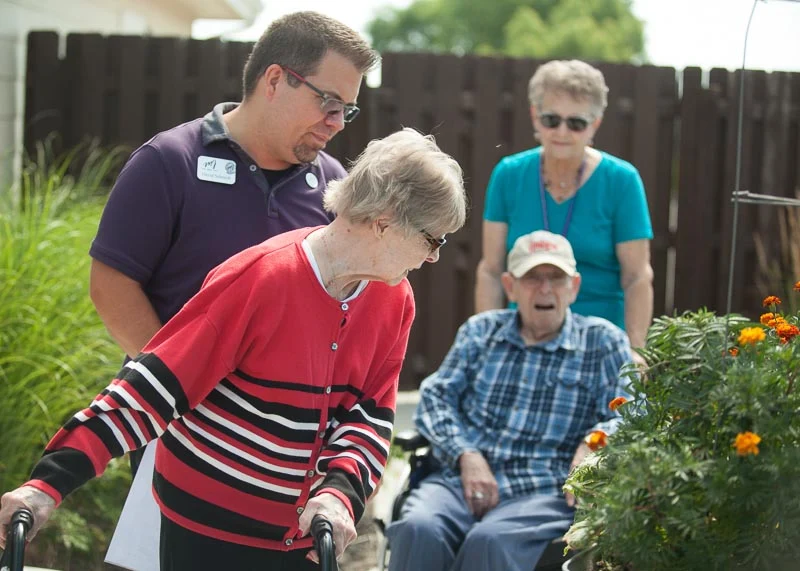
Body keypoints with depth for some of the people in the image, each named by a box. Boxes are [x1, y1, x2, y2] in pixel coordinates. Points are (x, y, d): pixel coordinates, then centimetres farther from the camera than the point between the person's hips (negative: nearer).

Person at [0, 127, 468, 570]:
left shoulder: (395, 302, -1)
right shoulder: (262, 280, -20)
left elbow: (370, 416, -1)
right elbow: (154, 385, -20)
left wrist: (338, 493, -21)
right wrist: (52, 482, -26)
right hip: (210, 528, -5)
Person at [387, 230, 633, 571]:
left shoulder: (602, 341, 14)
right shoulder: (480, 331, 21)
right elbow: (435, 398, 13)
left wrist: (595, 441, -18)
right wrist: (467, 455, -5)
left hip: (543, 494, -2)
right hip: (460, 480, 2)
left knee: (489, 540, -36)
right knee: (418, 529, -33)